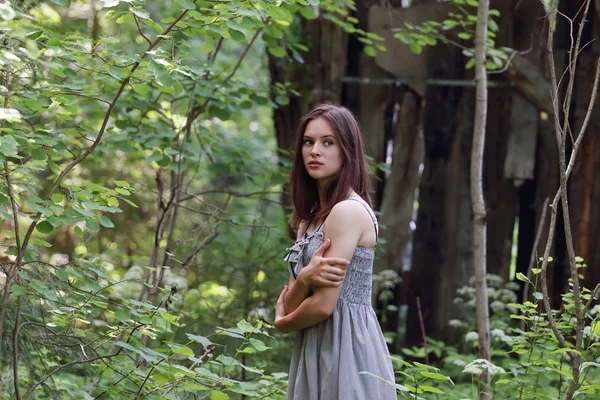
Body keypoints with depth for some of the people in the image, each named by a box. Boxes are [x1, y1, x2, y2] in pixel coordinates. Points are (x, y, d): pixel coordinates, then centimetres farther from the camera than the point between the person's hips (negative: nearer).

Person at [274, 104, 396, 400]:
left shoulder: (349, 210, -14)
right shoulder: (311, 216, 14)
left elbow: (323, 305, -19)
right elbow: (290, 306, 7)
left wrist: (283, 323, 2)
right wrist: (304, 278, -15)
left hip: (345, 347, -9)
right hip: (317, 348, 9)